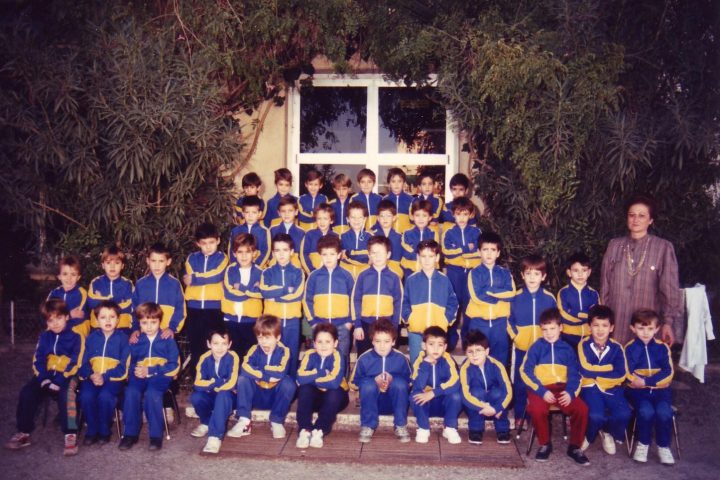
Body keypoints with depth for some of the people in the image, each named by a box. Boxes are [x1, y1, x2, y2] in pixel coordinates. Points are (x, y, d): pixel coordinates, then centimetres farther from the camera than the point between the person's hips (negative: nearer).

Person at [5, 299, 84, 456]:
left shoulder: (75, 337, -6)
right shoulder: (44, 337, 11)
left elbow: (75, 363, -12)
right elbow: (38, 361, 5)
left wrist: (59, 382, -22)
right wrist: (44, 380, -12)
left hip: (66, 378, -5)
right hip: (46, 376, 5)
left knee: (64, 395, -33)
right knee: (26, 393, -17)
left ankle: (70, 435, -25)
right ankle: (23, 433, -3)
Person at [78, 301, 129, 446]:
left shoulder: (122, 338, 1)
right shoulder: (92, 337, 11)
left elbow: (123, 366, -5)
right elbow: (84, 362, 7)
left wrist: (104, 377, -17)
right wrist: (91, 375, -14)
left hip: (113, 378, -3)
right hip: (92, 377, 3)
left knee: (105, 396, -31)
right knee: (86, 396, -26)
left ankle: (104, 431, -7)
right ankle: (92, 431, -5)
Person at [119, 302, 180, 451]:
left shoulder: (167, 340, 1)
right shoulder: (135, 341, 11)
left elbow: (174, 366, -4)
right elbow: (129, 363, 12)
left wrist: (150, 371, -13)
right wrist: (135, 371, -12)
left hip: (160, 377, -3)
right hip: (139, 376, 3)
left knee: (151, 394, -33)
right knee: (131, 392, -28)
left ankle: (156, 435, -19)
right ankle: (130, 433, -14)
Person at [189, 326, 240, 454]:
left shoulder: (232, 357, -20)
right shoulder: (205, 358, -12)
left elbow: (230, 384, -25)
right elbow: (198, 384, -17)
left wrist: (210, 383, -17)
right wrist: (218, 382, -26)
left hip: (228, 397, -4)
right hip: (211, 397, 4)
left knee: (222, 395, -36)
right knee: (195, 396, -26)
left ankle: (215, 435, -34)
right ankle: (206, 423, 5)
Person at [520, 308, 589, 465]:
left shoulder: (567, 349, 10)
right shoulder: (536, 347, 2)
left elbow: (574, 374, 6)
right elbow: (526, 372, -5)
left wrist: (571, 392, -14)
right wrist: (542, 391, -16)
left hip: (561, 388, 3)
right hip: (540, 388, -2)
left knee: (581, 408, -23)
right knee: (537, 409, -33)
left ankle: (575, 447, 1)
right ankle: (545, 444, -4)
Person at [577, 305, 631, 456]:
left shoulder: (616, 347, 2)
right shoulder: (584, 345, -4)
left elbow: (621, 374, -7)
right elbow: (585, 370, -16)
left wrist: (595, 372, -11)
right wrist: (609, 369, -9)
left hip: (612, 388, 3)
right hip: (590, 387, -2)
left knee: (623, 414, -24)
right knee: (596, 416, -28)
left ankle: (607, 433, 13)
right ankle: (589, 436, 9)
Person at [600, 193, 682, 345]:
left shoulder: (663, 247, -3)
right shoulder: (614, 245, 6)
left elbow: (670, 288, -3)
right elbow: (605, 285, 9)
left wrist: (668, 322, -8)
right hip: (616, 324, 2)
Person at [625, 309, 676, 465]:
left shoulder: (663, 347, 4)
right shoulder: (630, 347, 0)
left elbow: (668, 373, -5)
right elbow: (629, 373, -9)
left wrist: (647, 381, -15)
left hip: (660, 389, 1)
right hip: (638, 389, -1)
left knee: (664, 412, -26)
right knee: (646, 411, -29)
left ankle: (663, 446, 0)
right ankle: (643, 443, -2)